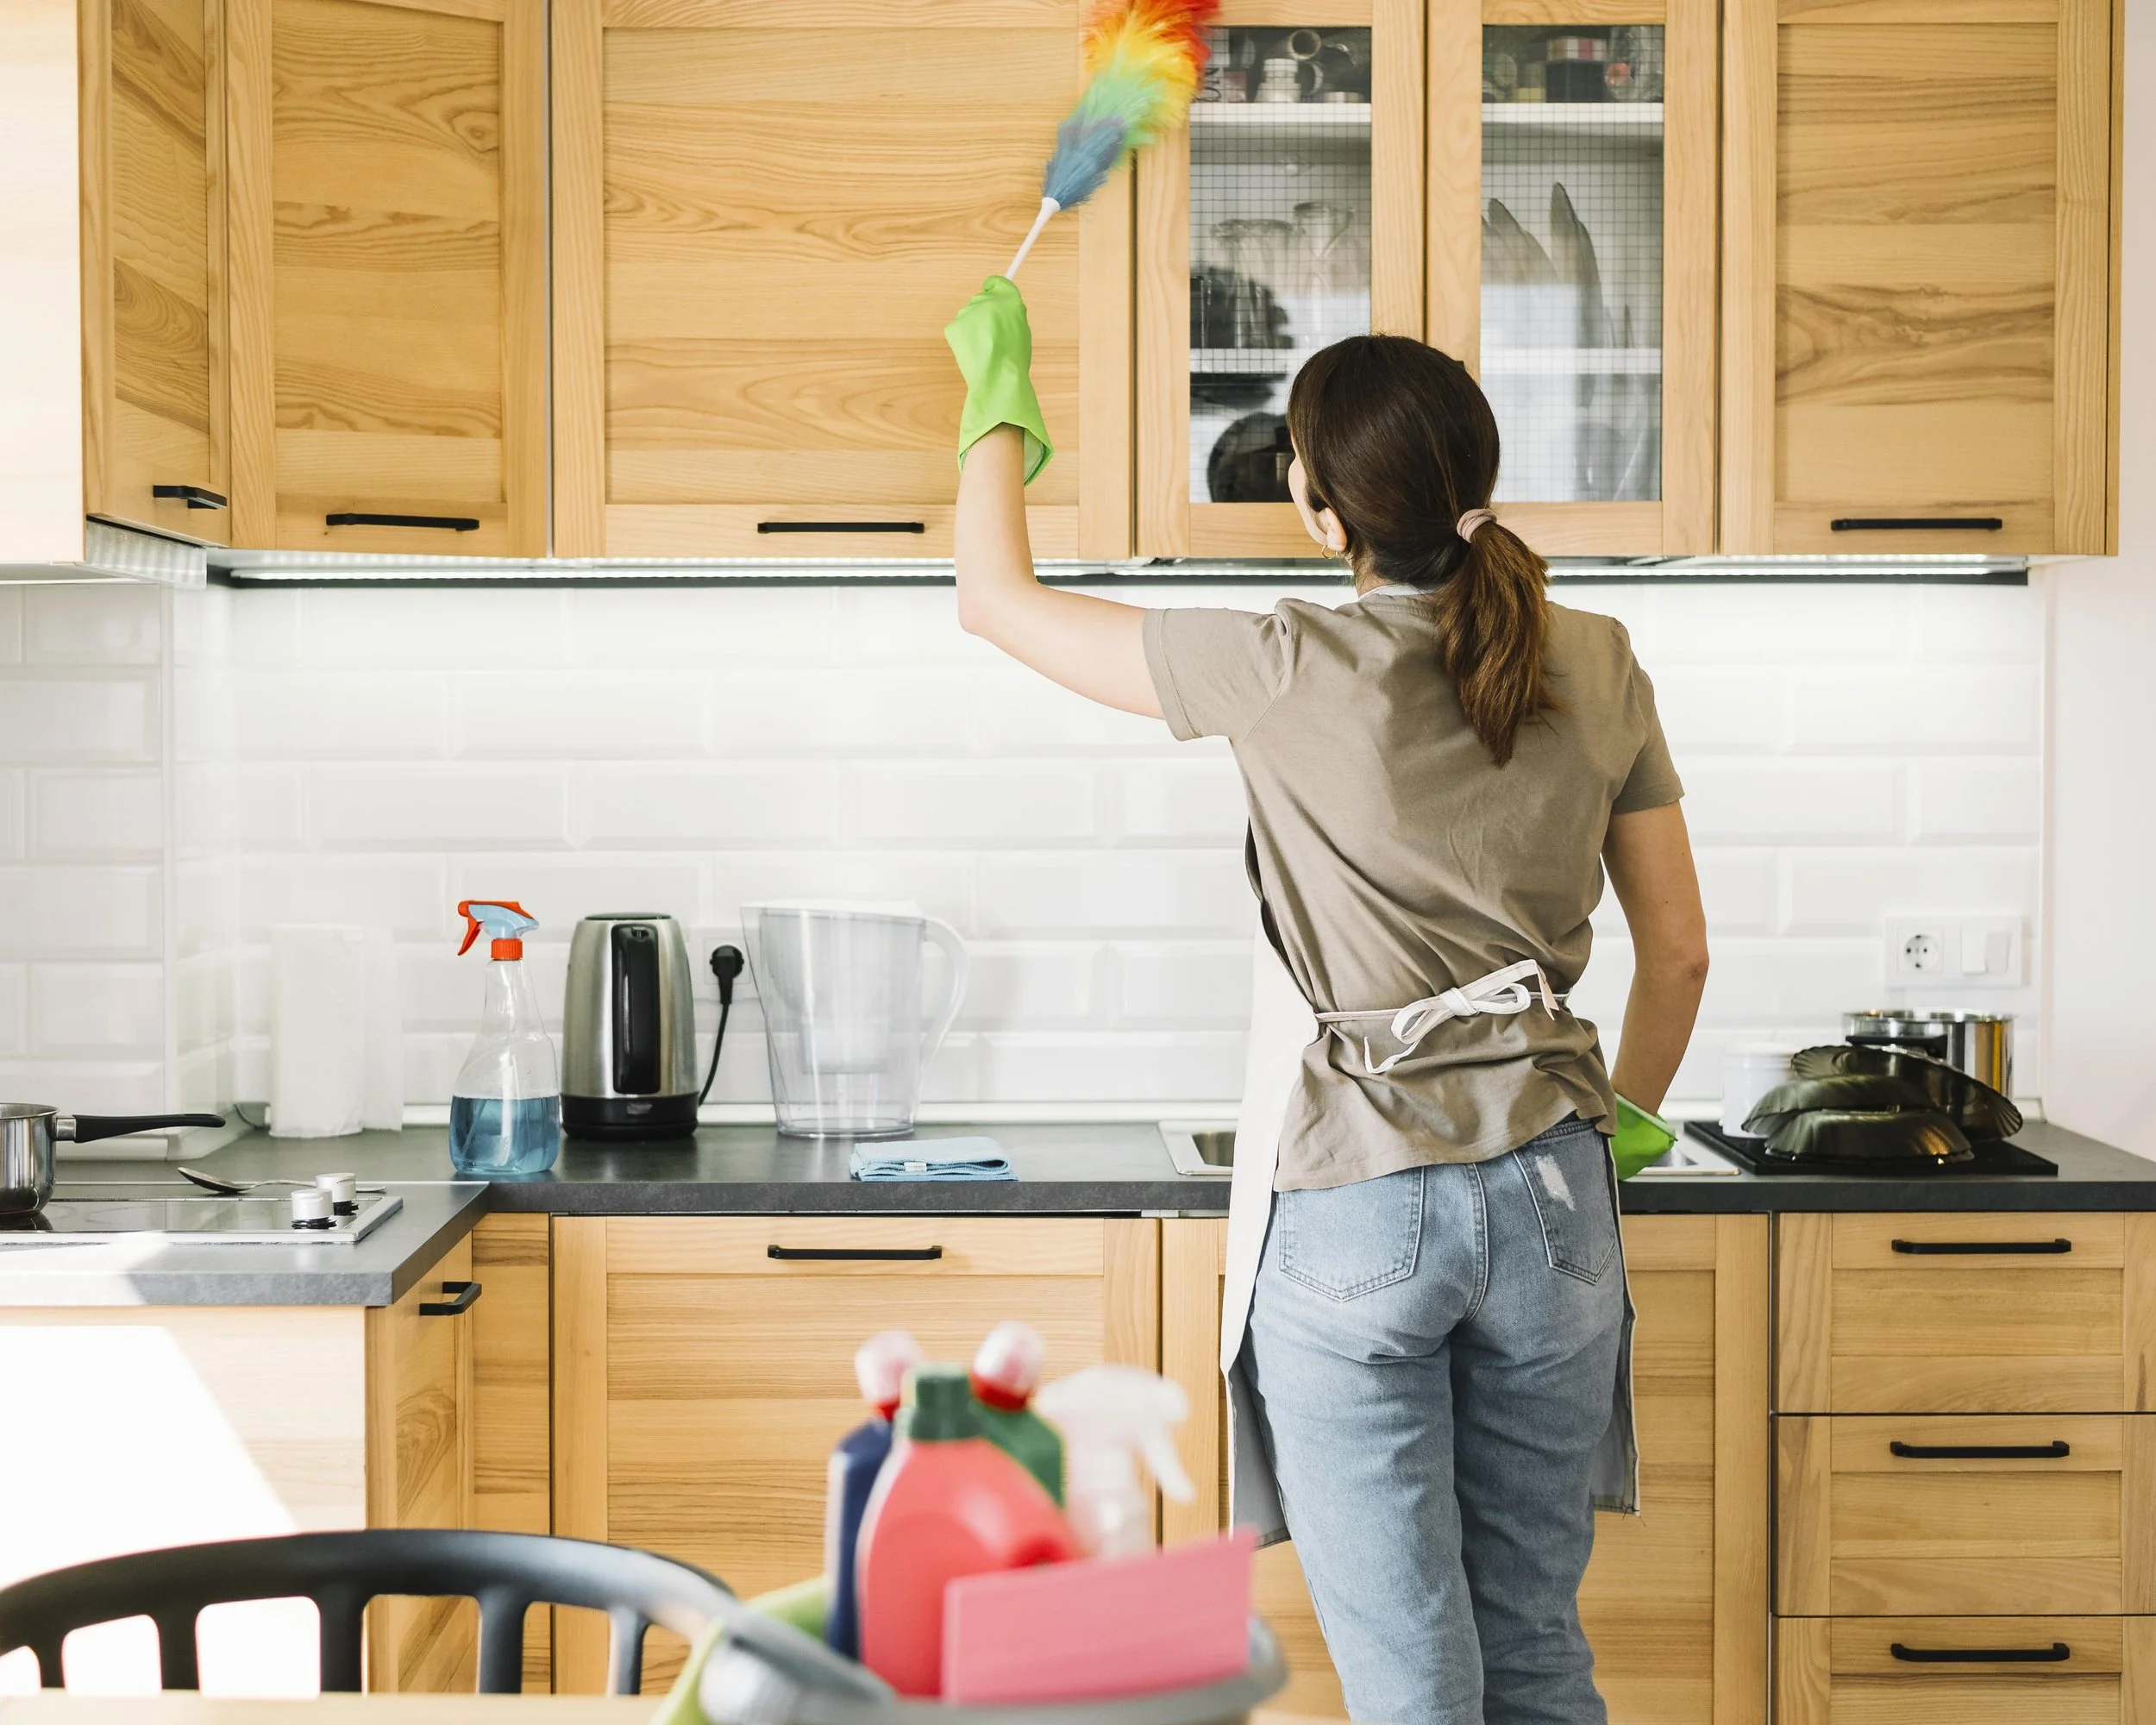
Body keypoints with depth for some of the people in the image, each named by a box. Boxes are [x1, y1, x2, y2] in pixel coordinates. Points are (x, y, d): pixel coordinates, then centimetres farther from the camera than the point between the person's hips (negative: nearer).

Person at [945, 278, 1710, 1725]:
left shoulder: (1291, 674, -14)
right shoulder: (1598, 669, 0)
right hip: (1550, 1200, 5)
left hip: (1351, 1213, -4)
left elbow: (998, 598, -1)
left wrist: (999, 393, 14)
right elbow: (1679, 953, 8)